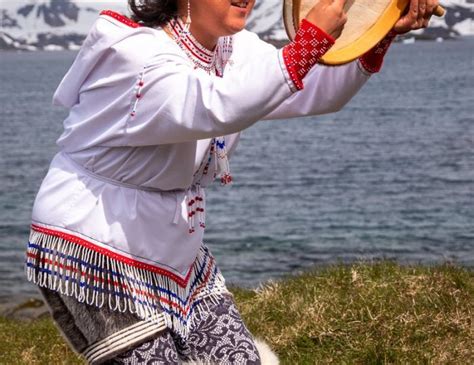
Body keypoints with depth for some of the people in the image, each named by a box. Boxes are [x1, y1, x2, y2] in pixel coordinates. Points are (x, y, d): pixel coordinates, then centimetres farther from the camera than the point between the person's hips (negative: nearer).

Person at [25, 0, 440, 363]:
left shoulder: (233, 48, 4)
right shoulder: (134, 53, -24)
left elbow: (317, 91, 1)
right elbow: (218, 108, -41)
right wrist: (311, 40, -42)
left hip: (175, 255, 8)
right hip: (94, 256, -8)